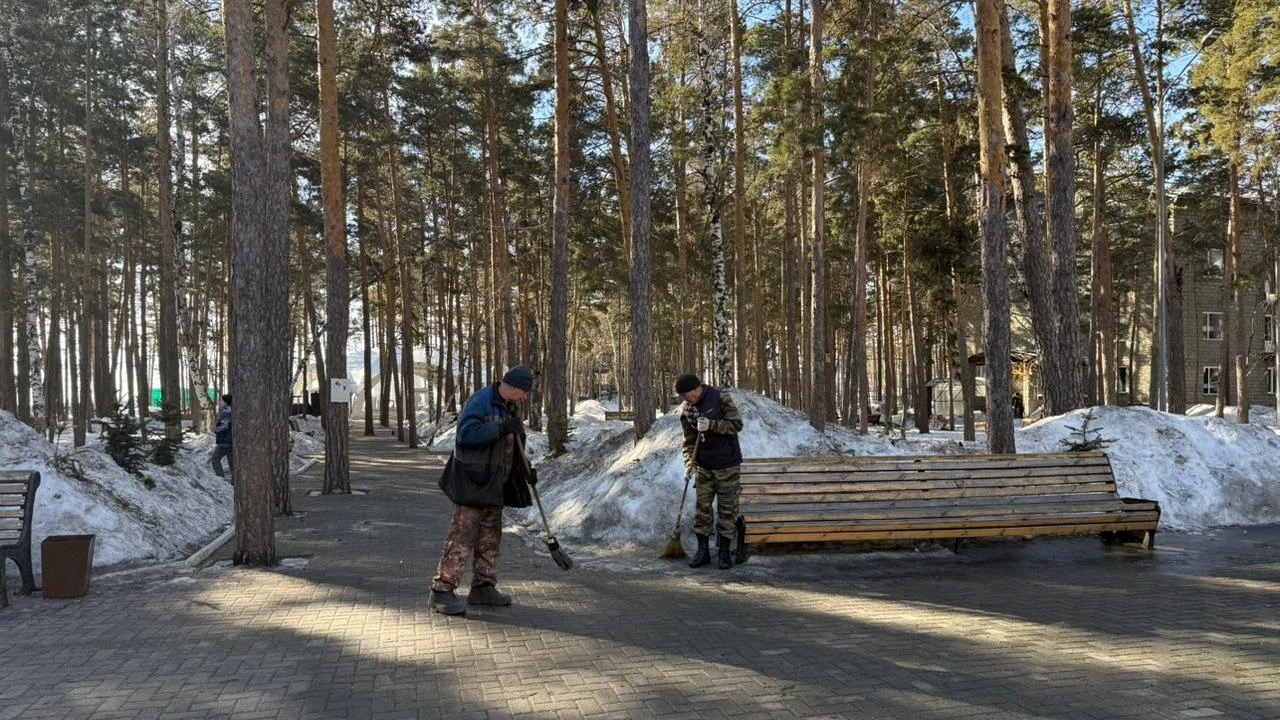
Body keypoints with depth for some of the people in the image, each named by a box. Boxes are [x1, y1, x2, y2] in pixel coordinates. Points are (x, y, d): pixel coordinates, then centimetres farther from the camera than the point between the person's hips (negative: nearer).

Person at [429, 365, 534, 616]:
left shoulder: (511, 408, 15)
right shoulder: (481, 400, -15)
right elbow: (466, 433, -26)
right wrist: (500, 428, -28)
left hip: (494, 483, 9)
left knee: (490, 537, 12)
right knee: (462, 535, -10)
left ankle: (483, 587, 22)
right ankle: (442, 590, -6)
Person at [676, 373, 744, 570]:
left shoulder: (720, 397, -13)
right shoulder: (686, 410, 0)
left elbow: (736, 424, -14)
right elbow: (689, 441, 6)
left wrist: (712, 425, -25)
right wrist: (689, 461, -8)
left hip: (727, 465, -4)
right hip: (704, 466, 4)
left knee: (727, 509, 2)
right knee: (702, 507, 5)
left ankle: (724, 551, 10)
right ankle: (703, 550, 15)